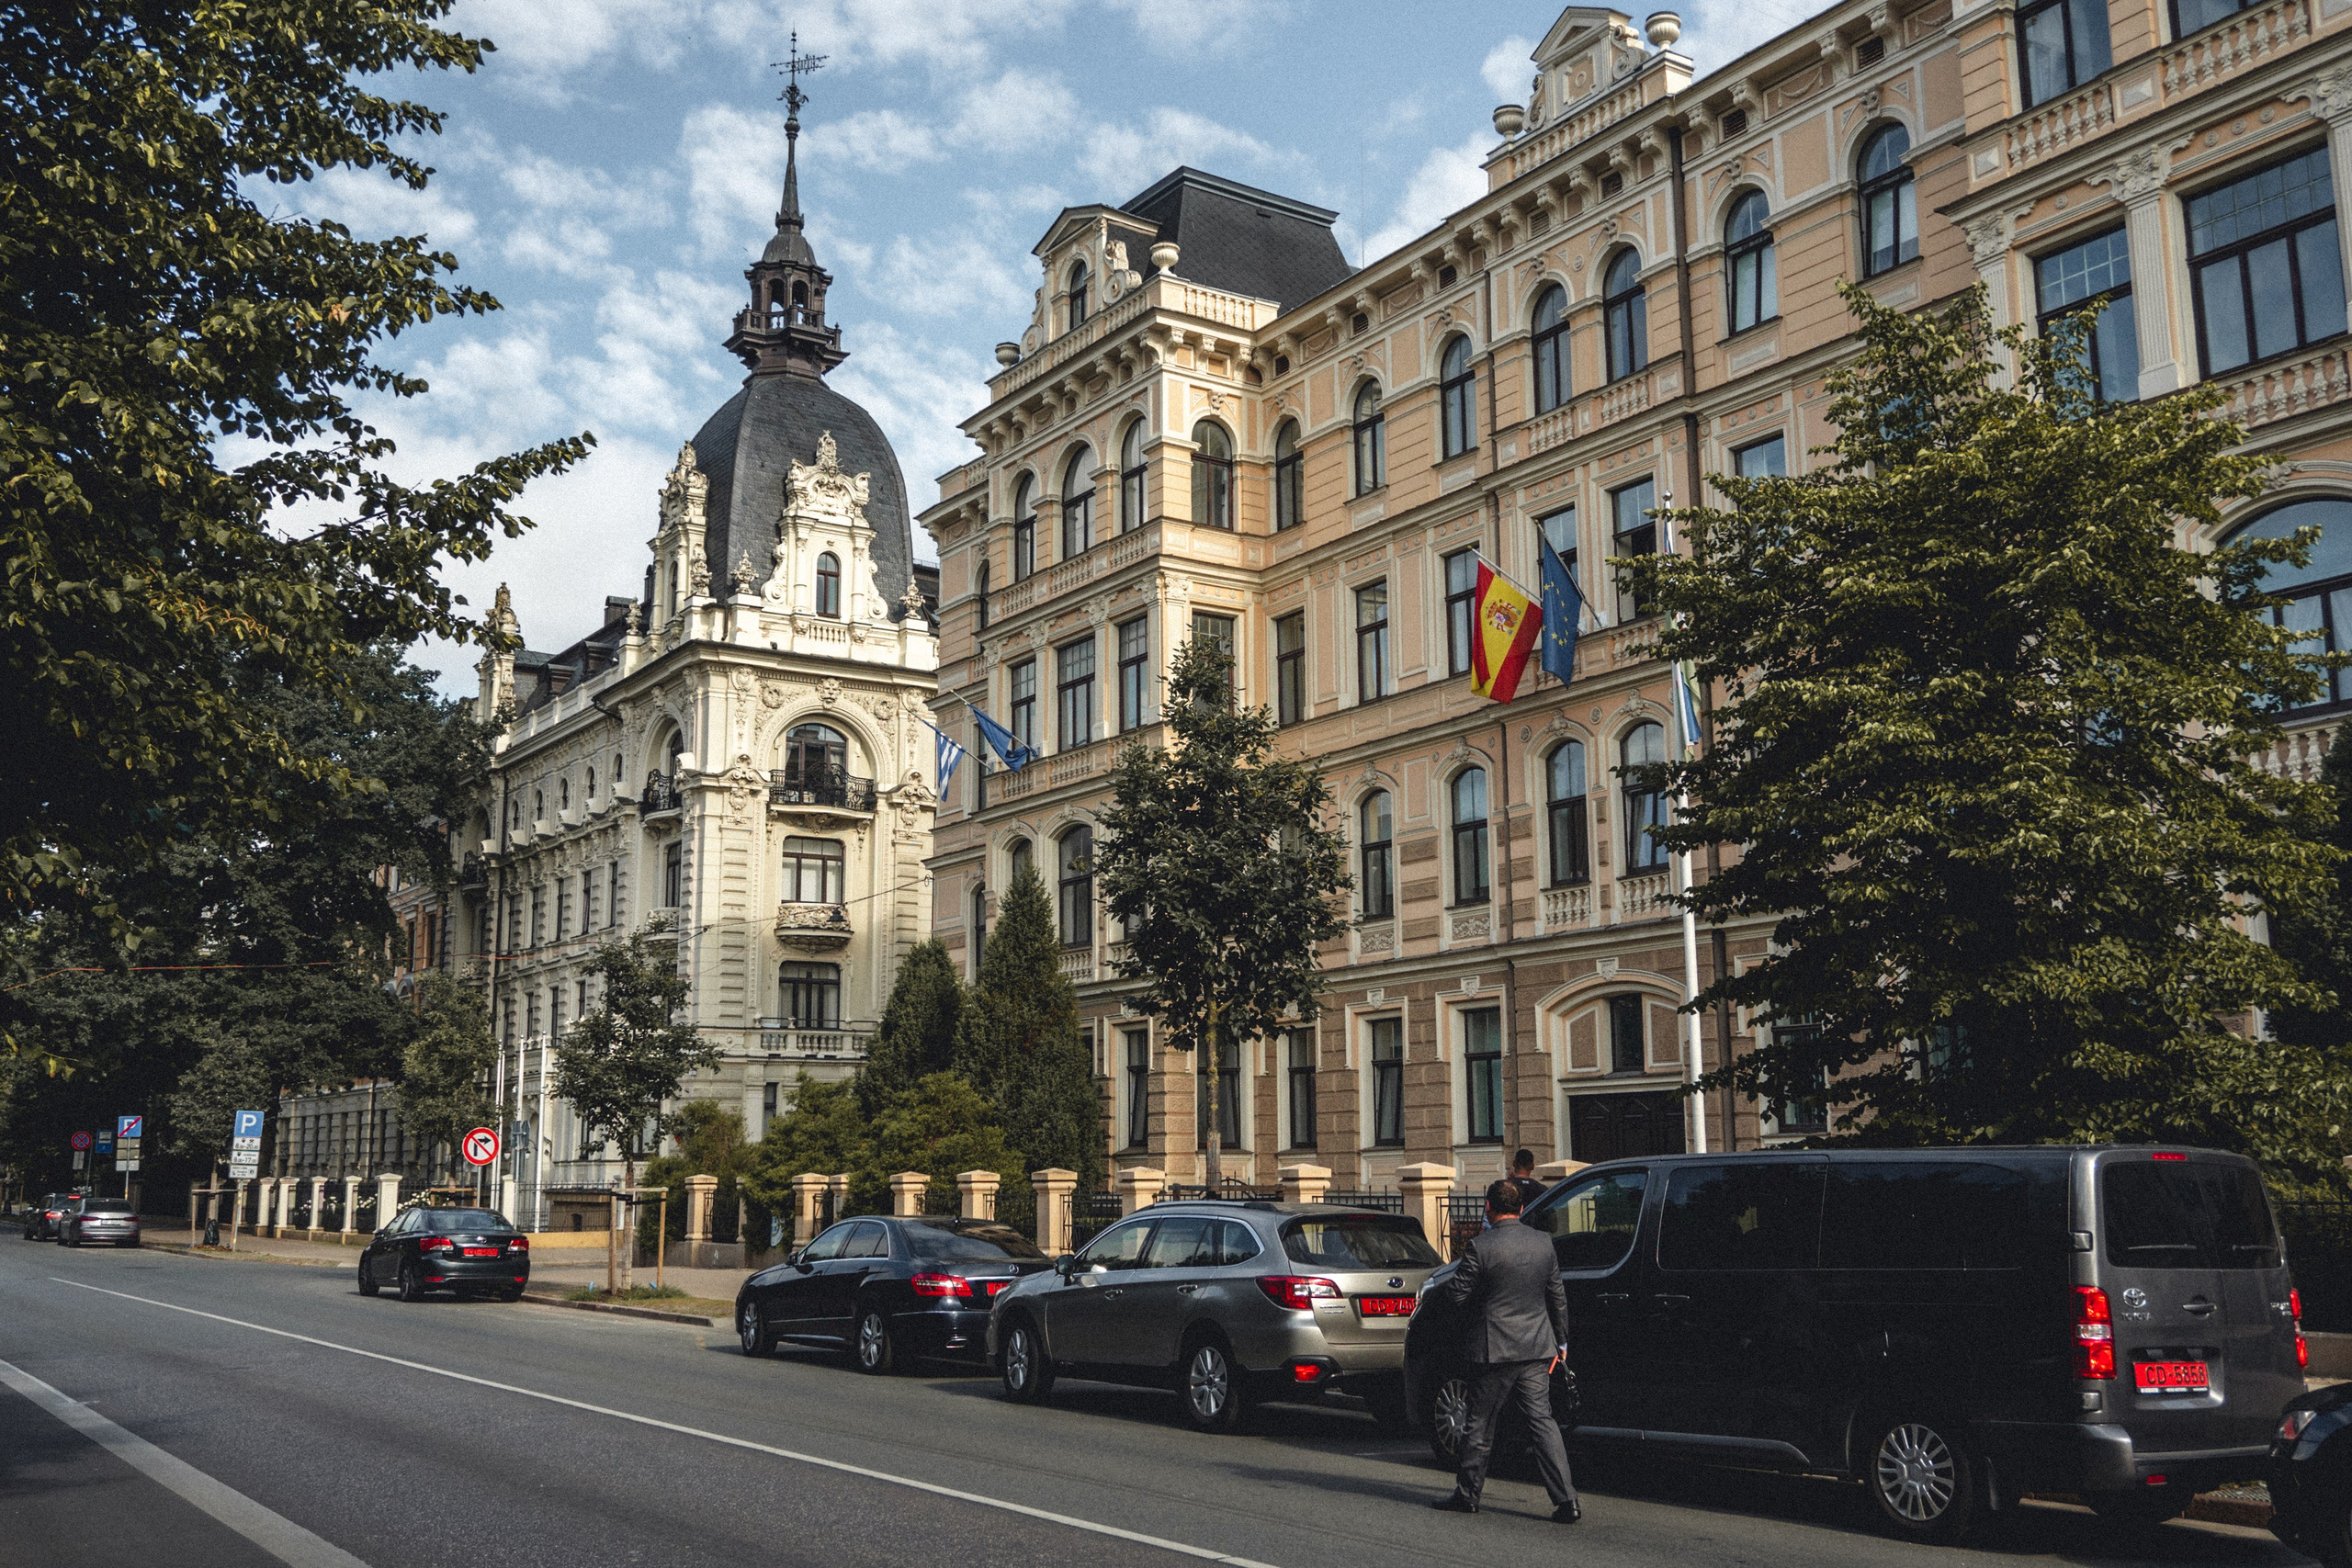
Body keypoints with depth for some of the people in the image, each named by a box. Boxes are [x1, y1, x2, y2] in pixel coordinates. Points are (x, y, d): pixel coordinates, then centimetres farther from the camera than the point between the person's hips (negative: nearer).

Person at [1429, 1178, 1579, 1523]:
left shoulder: (1481, 1247, -14)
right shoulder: (1543, 1243, 3)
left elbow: (1456, 1294, -10)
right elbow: (1557, 1296, 11)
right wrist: (1561, 1341, 20)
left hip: (1495, 1351, -4)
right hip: (1536, 1350, 4)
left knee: (1482, 1425, 8)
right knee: (1542, 1422, 6)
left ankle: (1467, 1494, 21)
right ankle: (1567, 1501, 0)